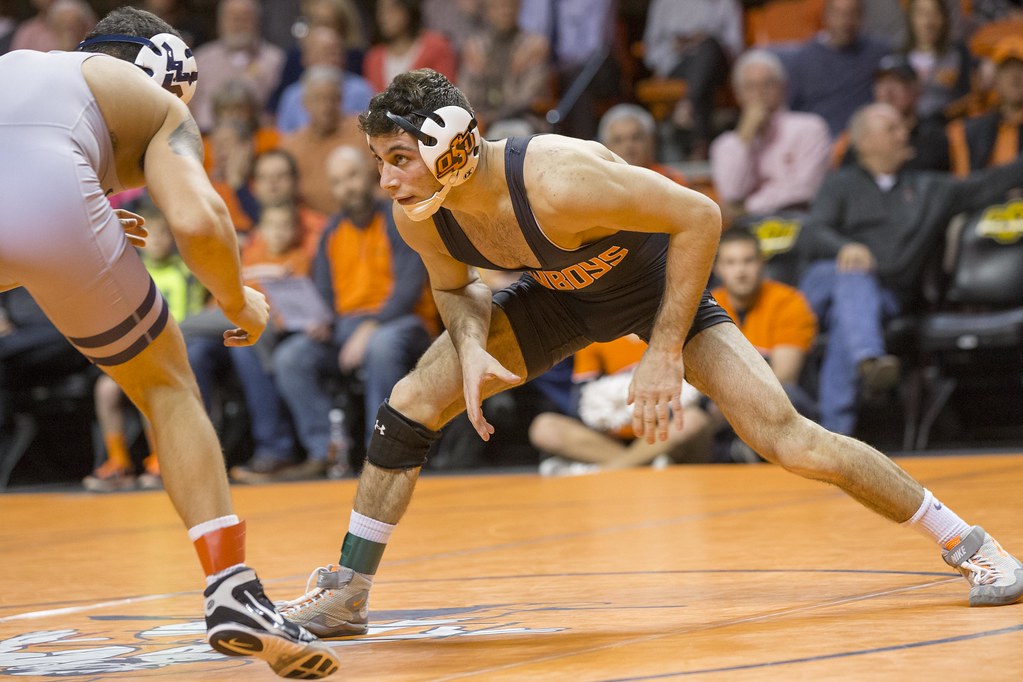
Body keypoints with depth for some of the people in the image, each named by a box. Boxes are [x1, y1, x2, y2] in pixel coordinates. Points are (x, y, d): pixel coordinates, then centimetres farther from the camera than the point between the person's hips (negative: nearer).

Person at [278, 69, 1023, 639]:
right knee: (409, 408, -6)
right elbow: (453, 284, 2)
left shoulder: (557, 182, -41)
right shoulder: (420, 216, -22)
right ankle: (346, 595, 10)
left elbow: (699, 216, -32)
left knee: (786, 438, -16)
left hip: (659, 282, -6)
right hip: (560, 296, 6)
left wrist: (665, 353, -30)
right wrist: (470, 346, -21)